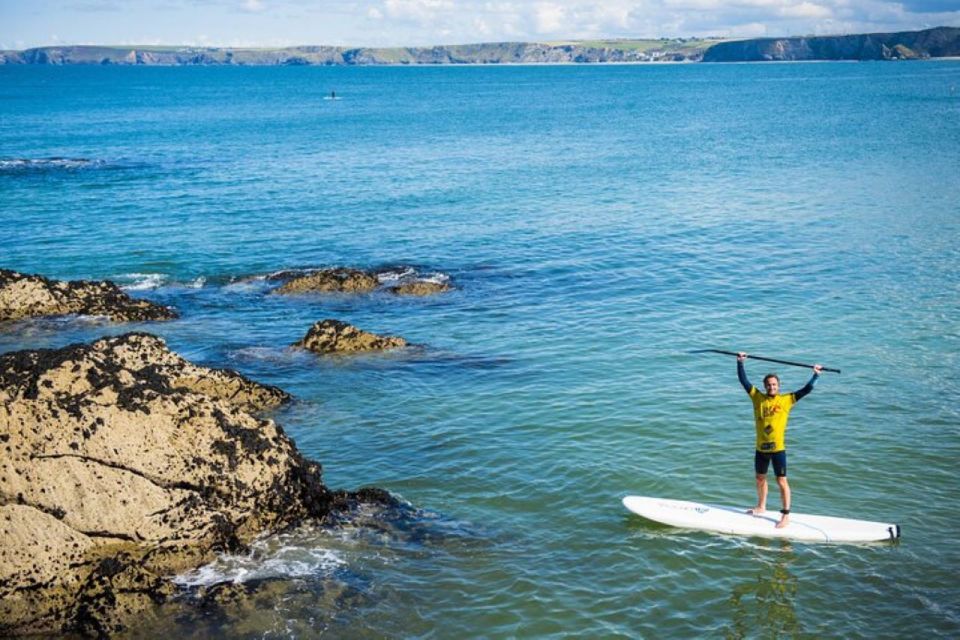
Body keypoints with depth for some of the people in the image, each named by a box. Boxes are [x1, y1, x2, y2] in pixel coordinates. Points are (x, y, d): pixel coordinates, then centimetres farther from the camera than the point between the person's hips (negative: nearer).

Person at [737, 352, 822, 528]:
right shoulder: (758, 398, 2)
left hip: (778, 448, -4)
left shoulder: (786, 400, -4)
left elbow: (806, 390, -6)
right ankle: (761, 507, 39)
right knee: (760, 478, 20)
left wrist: (816, 375, -12)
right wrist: (740, 362, -2)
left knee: (781, 481, -1)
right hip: (761, 448, 4)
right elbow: (744, 381, 2)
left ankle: (786, 515, 5)